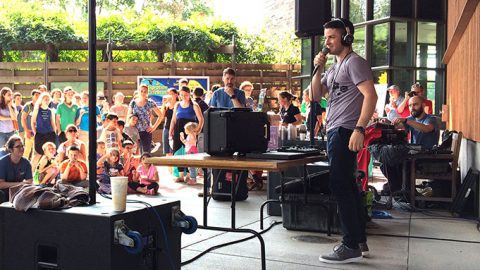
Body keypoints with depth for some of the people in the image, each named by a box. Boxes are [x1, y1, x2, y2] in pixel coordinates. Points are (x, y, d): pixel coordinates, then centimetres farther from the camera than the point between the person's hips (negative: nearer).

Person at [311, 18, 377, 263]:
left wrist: (359, 129, -26)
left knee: (340, 186, -10)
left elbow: (371, 96, -18)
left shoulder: (354, 62, -8)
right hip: (334, 132, 10)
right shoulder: (334, 68, 20)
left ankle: (351, 246, -5)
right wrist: (318, 69, 6)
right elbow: (316, 96, 19)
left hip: (345, 132, -10)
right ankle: (359, 240, 20)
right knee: (347, 185, 12)